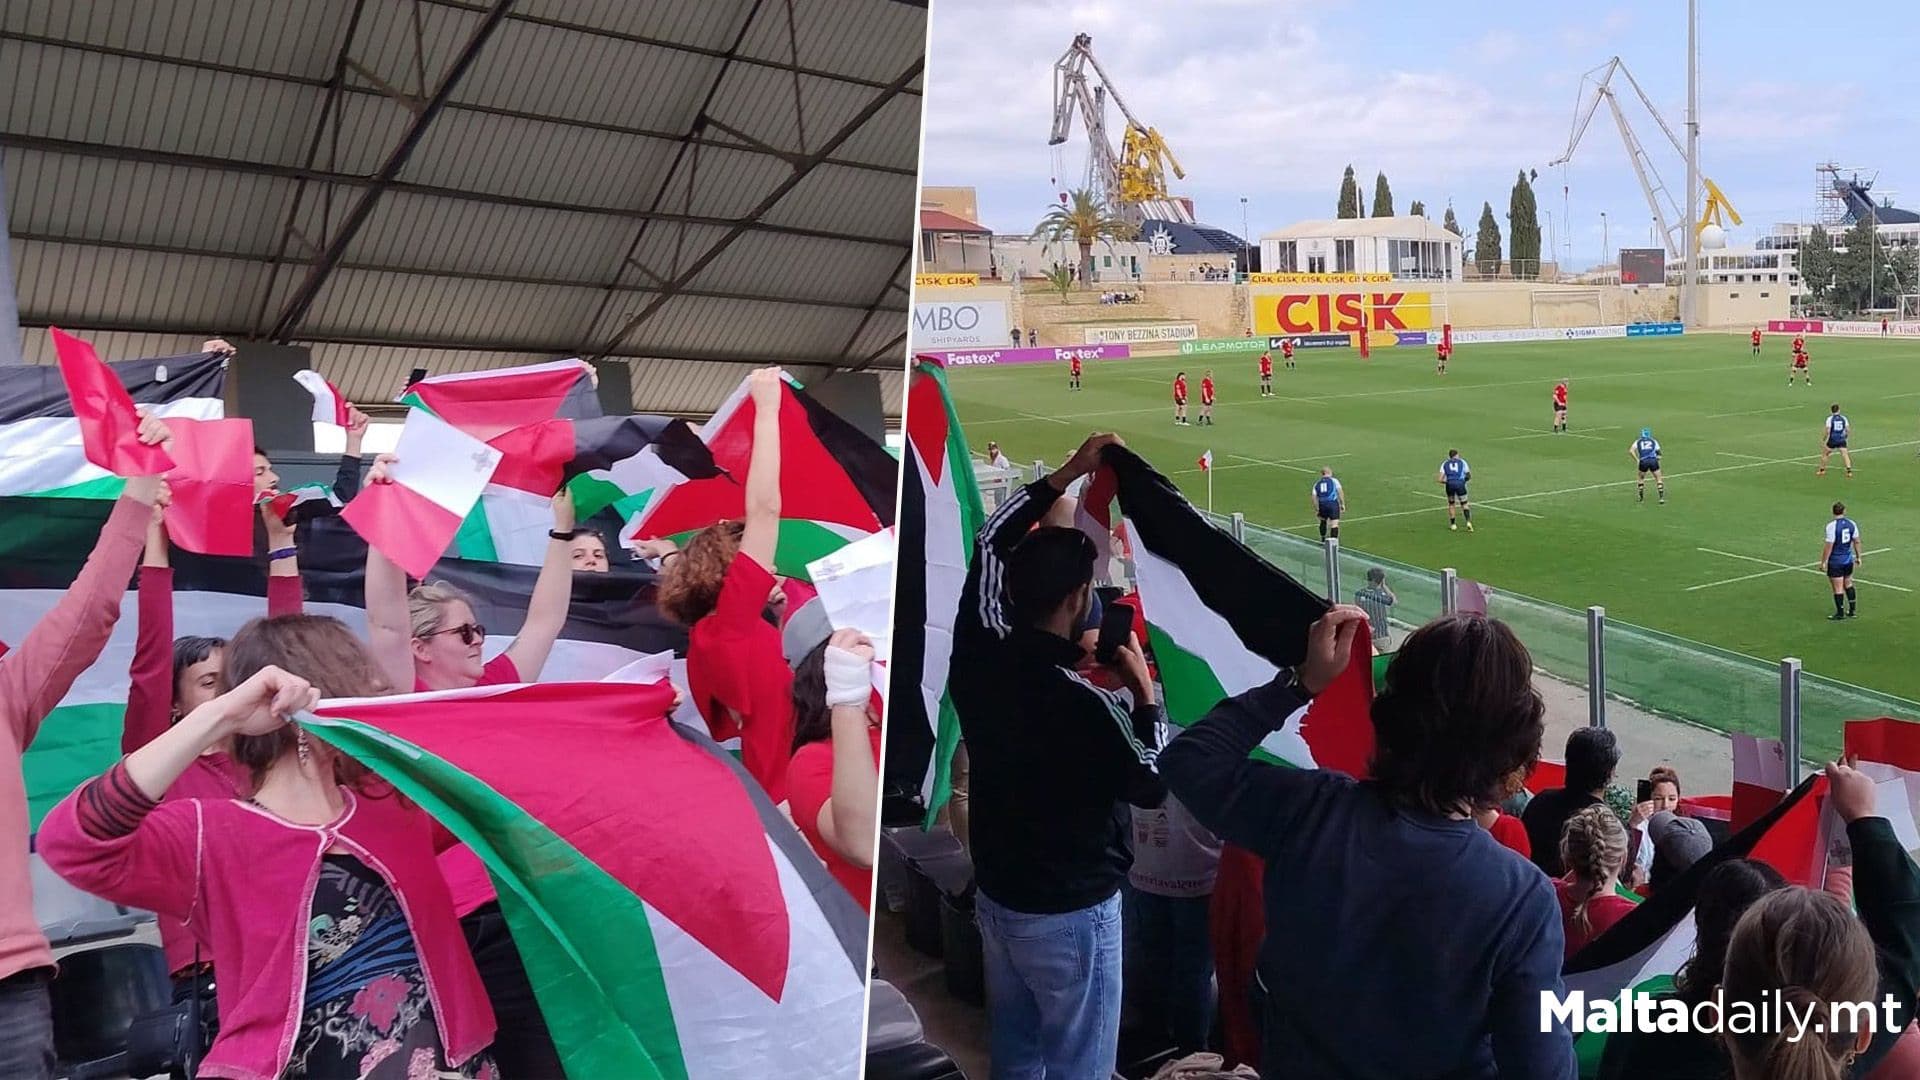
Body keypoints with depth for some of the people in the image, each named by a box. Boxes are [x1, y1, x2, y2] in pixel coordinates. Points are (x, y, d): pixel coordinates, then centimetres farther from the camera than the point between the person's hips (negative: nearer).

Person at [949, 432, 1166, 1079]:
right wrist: (1144, 695, -3)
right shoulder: (1088, 702, -29)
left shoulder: (979, 658, -11)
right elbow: (1152, 786, -12)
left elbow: (989, 547, 4)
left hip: (996, 898, 7)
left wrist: (1067, 473, 5)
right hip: (1071, 913, -7)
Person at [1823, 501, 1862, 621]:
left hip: (1835, 562, -6)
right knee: (1848, 584, 21)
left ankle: (1840, 614, 10)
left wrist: (1823, 561, -10)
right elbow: (1857, 541, 6)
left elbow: (1829, 546, -18)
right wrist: (1858, 557, 18)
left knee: (1838, 588, 2)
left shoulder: (1832, 526, -19)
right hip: (1848, 560, 6)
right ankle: (1852, 610, 28)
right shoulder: (1851, 523, -1)